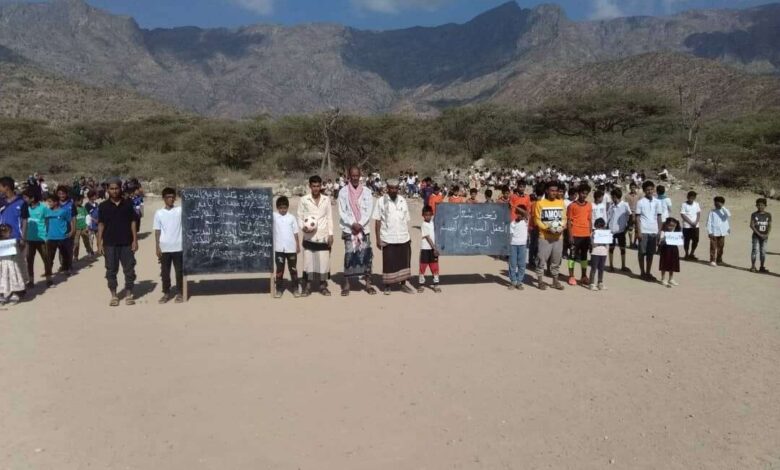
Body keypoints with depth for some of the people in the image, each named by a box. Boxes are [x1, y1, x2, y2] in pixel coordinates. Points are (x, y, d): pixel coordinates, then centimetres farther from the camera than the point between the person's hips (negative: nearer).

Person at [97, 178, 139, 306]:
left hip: (127, 243, 0)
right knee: (111, 270, 6)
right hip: (109, 243, 0)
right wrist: (99, 243, -2)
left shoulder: (128, 204, 2)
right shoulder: (103, 206, 2)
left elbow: (133, 222, 3)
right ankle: (114, 295, 16)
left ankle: (128, 294, 15)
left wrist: (135, 240, -3)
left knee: (129, 269, 3)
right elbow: (101, 225, 3)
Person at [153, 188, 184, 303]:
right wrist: (157, 247, -1)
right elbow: (157, 231, 3)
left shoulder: (180, 210, 1)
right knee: (165, 272, 8)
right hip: (164, 248, 1)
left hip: (178, 247, -1)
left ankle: (179, 293, 15)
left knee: (179, 271, 5)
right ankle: (166, 293, 19)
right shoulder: (159, 213, 3)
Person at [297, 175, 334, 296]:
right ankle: (307, 286, 13)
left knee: (324, 260, 3)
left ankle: (323, 285, 16)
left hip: (323, 236, 1)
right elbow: (300, 216, 3)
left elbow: (329, 218, 8)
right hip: (309, 236, -1)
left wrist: (331, 234, 2)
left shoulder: (326, 199, 5)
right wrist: (303, 227, -15)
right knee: (308, 260, 2)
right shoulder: (304, 200, 0)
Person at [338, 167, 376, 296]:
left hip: (364, 228, 1)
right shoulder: (343, 192, 1)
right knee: (349, 255, -3)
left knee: (366, 255, -2)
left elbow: (369, 210, -1)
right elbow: (342, 212, -3)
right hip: (348, 229, -1)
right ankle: (346, 284, 5)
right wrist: (353, 224, -14)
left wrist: (360, 224, -12)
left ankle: (368, 284, 7)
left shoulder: (366, 192, 5)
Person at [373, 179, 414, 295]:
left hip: (403, 238, 3)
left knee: (404, 261, 9)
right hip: (388, 239, -3)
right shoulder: (381, 201, -1)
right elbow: (378, 221, -2)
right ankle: (387, 286, 16)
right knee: (388, 263, 4)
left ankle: (403, 284, 21)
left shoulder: (402, 201, 9)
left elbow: (406, 220, 12)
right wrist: (378, 239, -6)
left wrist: (408, 236, 10)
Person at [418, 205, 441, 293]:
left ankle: (436, 284, 14)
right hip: (425, 249, -5)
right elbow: (427, 238, -16)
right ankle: (421, 284, 15)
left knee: (435, 267, 7)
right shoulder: (424, 225, -12)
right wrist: (434, 248, -19)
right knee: (423, 267, 5)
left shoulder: (432, 221, 5)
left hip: (434, 248, 5)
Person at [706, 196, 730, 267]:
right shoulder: (712, 212, 1)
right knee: (713, 247, -3)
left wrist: (722, 207, -18)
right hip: (714, 232, -2)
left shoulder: (724, 211, 5)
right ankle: (712, 261, -2)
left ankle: (719, 260, 21)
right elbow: (709, 222, 0)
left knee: (720, 247, 9)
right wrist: (709, 232, -7)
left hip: (722, 232, 3)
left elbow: (729, 215, -18)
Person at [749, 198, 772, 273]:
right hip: (756, 236, -3)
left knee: (763, 251, 5)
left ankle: (762, 267, 12)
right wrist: (759, 234, -15)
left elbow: (770, 226, 4)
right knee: (755, 250, -7)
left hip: (764, 236, 3)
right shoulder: (754, 215, -3)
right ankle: (753, 266, -3)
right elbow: (752, 225, -8)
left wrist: (767, 234, -13)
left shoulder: (768, 215, 5)